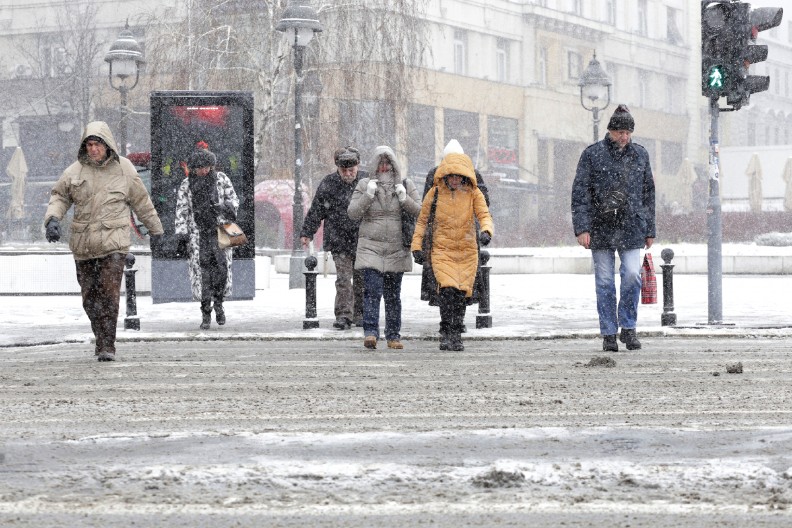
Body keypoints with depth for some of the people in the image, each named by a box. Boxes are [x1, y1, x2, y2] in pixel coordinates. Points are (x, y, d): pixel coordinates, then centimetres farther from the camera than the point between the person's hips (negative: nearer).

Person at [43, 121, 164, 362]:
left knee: (109, 292, -14)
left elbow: (141, 201, 13)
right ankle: (101, 336, 26)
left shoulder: (124, 169, 3)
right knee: (89, 296, 8)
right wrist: (53, 219, -6)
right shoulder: (75, 170, 4)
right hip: (83, 242, 3)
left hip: (113, 242, -3)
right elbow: (59, 196, 14)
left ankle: (107, 346, -14)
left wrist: (155, 229, 23)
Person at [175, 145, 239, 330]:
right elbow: (181, 212, 4)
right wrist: (182, 238, -3)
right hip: (198, 234, 0)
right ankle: (206, 314, 1)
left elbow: (234, 199, 10)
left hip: (219, 231, 0)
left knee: (221, 267, -12)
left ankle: (218, 302, 14)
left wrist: (224, 207, -14)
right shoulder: (186, 186, 5)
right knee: (202, 272, -6)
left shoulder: (221, 179, 6)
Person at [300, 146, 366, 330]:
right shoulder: (328, 184, 0)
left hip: (363, 240, 2)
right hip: (339, 241, -2)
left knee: (362, 279, 7)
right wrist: (307, 233, 5)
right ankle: (344, 316, -7)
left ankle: (360, 314, 19)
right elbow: (316, 210, 6)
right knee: (343, 279, -9)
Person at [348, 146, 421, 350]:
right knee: (372, 290, -15)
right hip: (370, 246, -2)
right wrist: (368, 195, -15)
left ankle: (393, 336, 14)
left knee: (393, 294, 6)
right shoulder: (364, 185, 4)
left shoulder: (406, 185, 7)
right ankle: (370, 333, -21)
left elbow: (420, 212, 4)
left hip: (397, 249, 2)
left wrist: (405, 199, -13)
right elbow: (353, 213, -3)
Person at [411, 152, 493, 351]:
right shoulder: (435, 193, -1)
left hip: (467, 252, 2)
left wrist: (486, 231, -30)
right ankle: (446, 334, -11)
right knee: (448, 289, -19)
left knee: (461, 293, 2)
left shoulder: (473, 193, 0)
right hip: (442, 250, -1)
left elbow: (484, 215, -8)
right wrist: (417, 246, 1)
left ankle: (456, 335, 15)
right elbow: (422, 220, 8)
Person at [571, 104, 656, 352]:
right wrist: (582, 227, -11)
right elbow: (580, 193, -3)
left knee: (632, 275, -11)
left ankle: (628, 327, 5)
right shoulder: (592, 155, 0)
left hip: (631, 227, 2)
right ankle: (609, 333, 10)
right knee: (605, 282, 2)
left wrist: (649, 230, 12)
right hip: (601, 228, -2)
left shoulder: (640, 155, 10)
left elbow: (648, 193, 15)